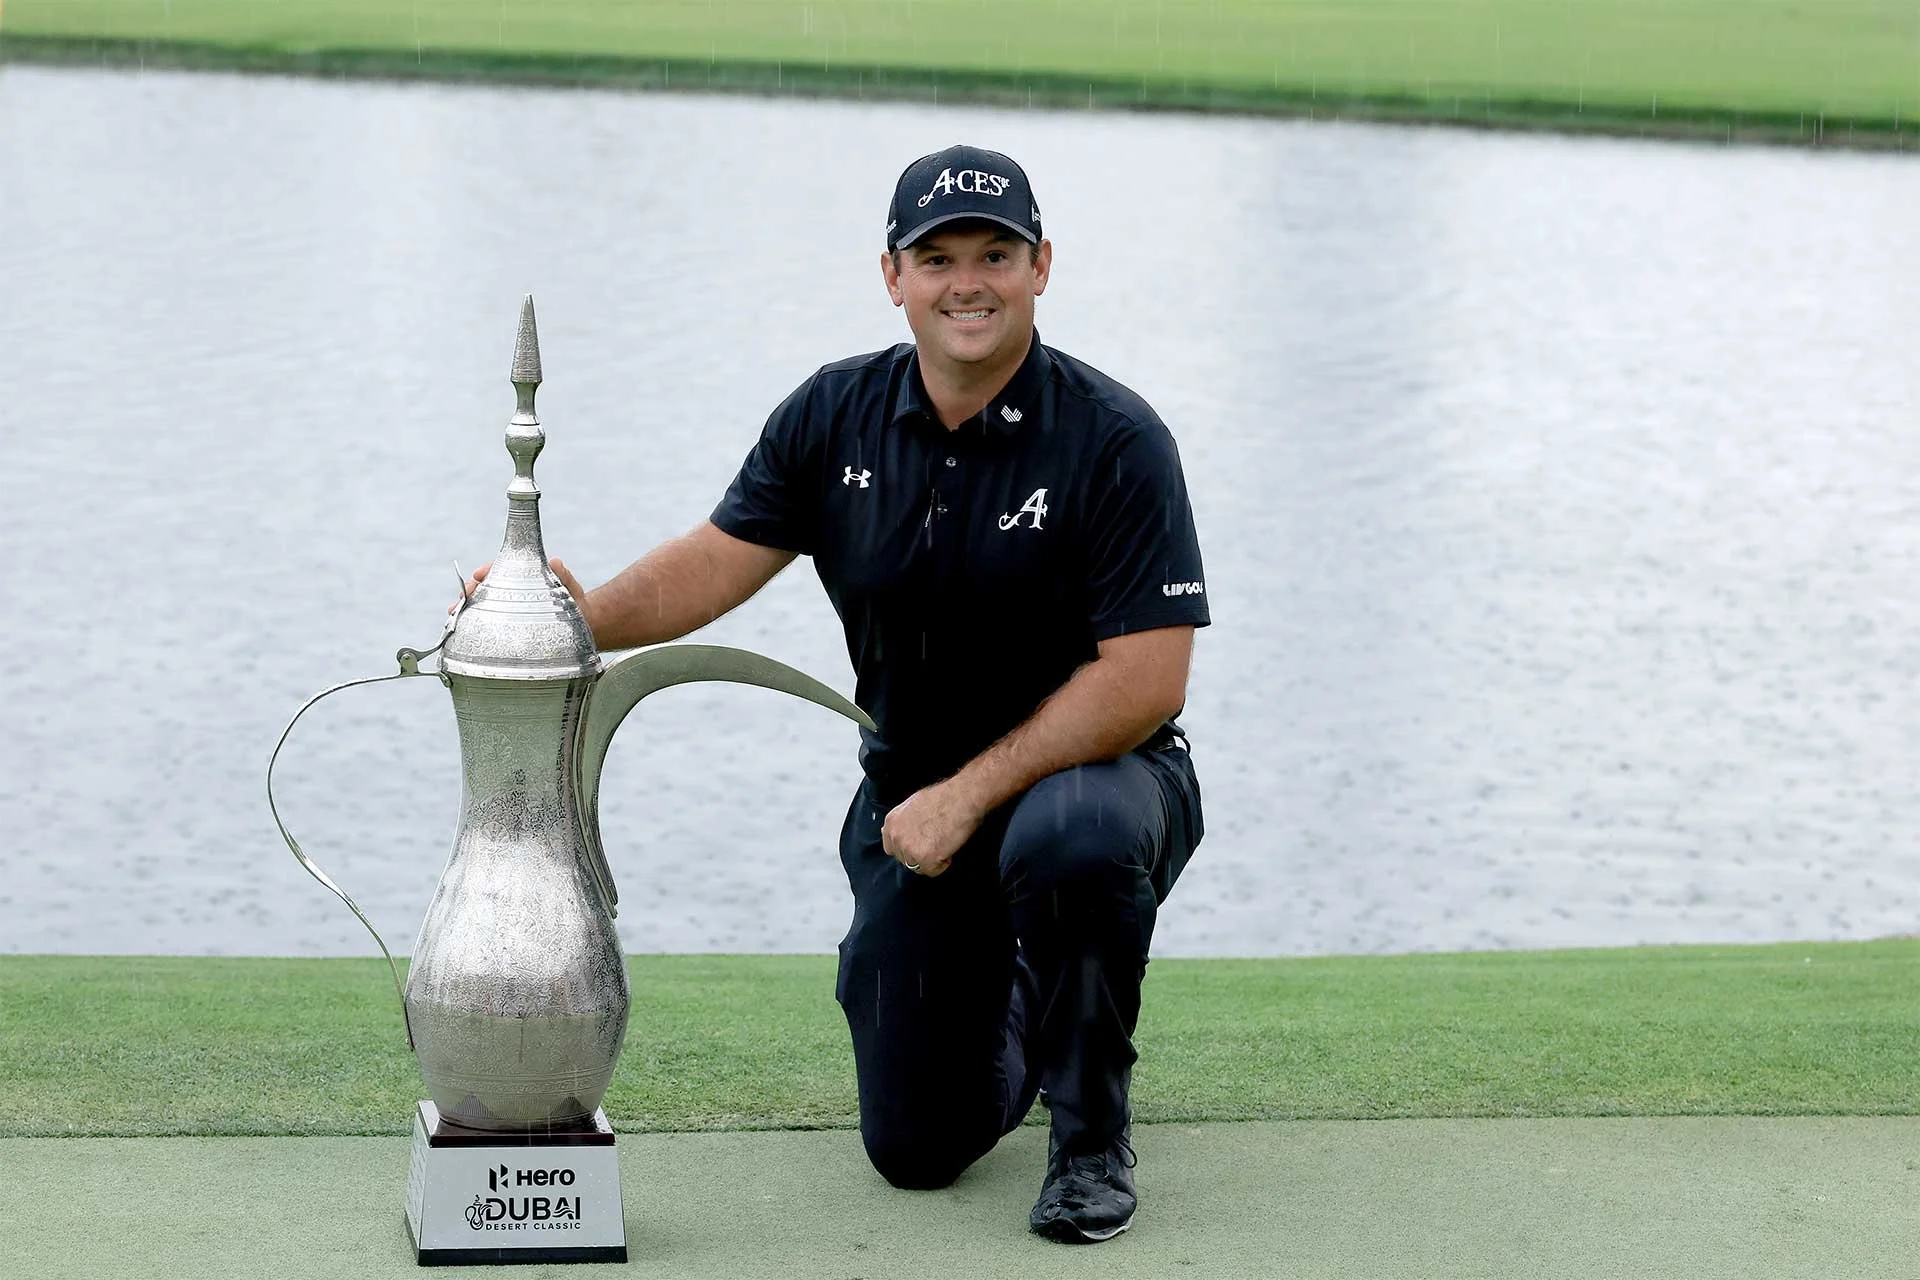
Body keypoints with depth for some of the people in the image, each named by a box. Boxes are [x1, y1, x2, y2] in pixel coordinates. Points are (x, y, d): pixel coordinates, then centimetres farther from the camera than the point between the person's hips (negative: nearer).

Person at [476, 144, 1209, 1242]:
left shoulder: (1115, 440, -18)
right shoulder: (837, 417, -3)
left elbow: (1145, 677, -22)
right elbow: (715, 562, -3)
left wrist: (970, 794, -25)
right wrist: (588, 616, -23)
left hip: (1091, 770, -4)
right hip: (913, 795, 4)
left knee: (1071, 841, -42)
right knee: (918, 1149, 1)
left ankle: (1094, 1133, -15)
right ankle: (1017, 1017, 38)